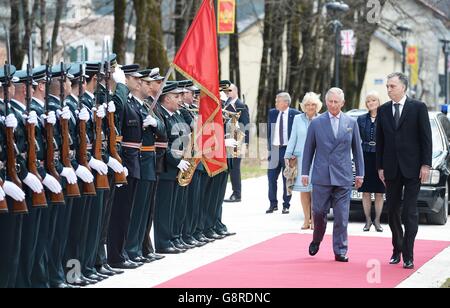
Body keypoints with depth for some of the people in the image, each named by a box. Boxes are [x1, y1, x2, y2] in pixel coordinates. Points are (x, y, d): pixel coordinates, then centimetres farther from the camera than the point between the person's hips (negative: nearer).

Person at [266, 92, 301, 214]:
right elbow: (269, 132, 13)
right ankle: (273, 204, 14)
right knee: (271, 177, 3)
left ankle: (286, 205, 12)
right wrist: (269, 148, 7)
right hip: (274, 149, 4)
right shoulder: (272, 113, 8)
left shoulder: (295, 114, -4)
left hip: (288, 149, -4)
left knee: (287, 179, 3)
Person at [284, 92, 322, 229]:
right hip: (301, 158, 2)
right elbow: (293, 138, 12)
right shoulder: (298, 119, 9)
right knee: (303, 190, 2)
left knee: (315, 190, -5)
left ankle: (314, 219, 2)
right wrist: (288, 155, 5)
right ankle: (307, 219, 9)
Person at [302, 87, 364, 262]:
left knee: (341, 217, 0)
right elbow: (308, 149, 7)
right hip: (321, 176, 0)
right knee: (319, 212, 3)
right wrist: (305, 172, 4)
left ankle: (340, 251, 6)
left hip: (343, 177, 0)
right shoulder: (316, 123, 4)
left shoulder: (351, 123, 7)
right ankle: (316, 240, 29)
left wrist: (360, 174, 7)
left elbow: (357, 149, 10)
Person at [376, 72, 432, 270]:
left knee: (410, 212, -4)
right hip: (391, 170, 4)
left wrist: (425, 164, -9)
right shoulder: (383, 110, 8)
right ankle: (397, 250, 21)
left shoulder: (418, 108, -2)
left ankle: (408, 255, -2)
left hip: (412, 169, -4)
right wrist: (380, 167, 5)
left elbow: (426, 138, -3)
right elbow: (380, 141, 10)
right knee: (393, 211, 8)